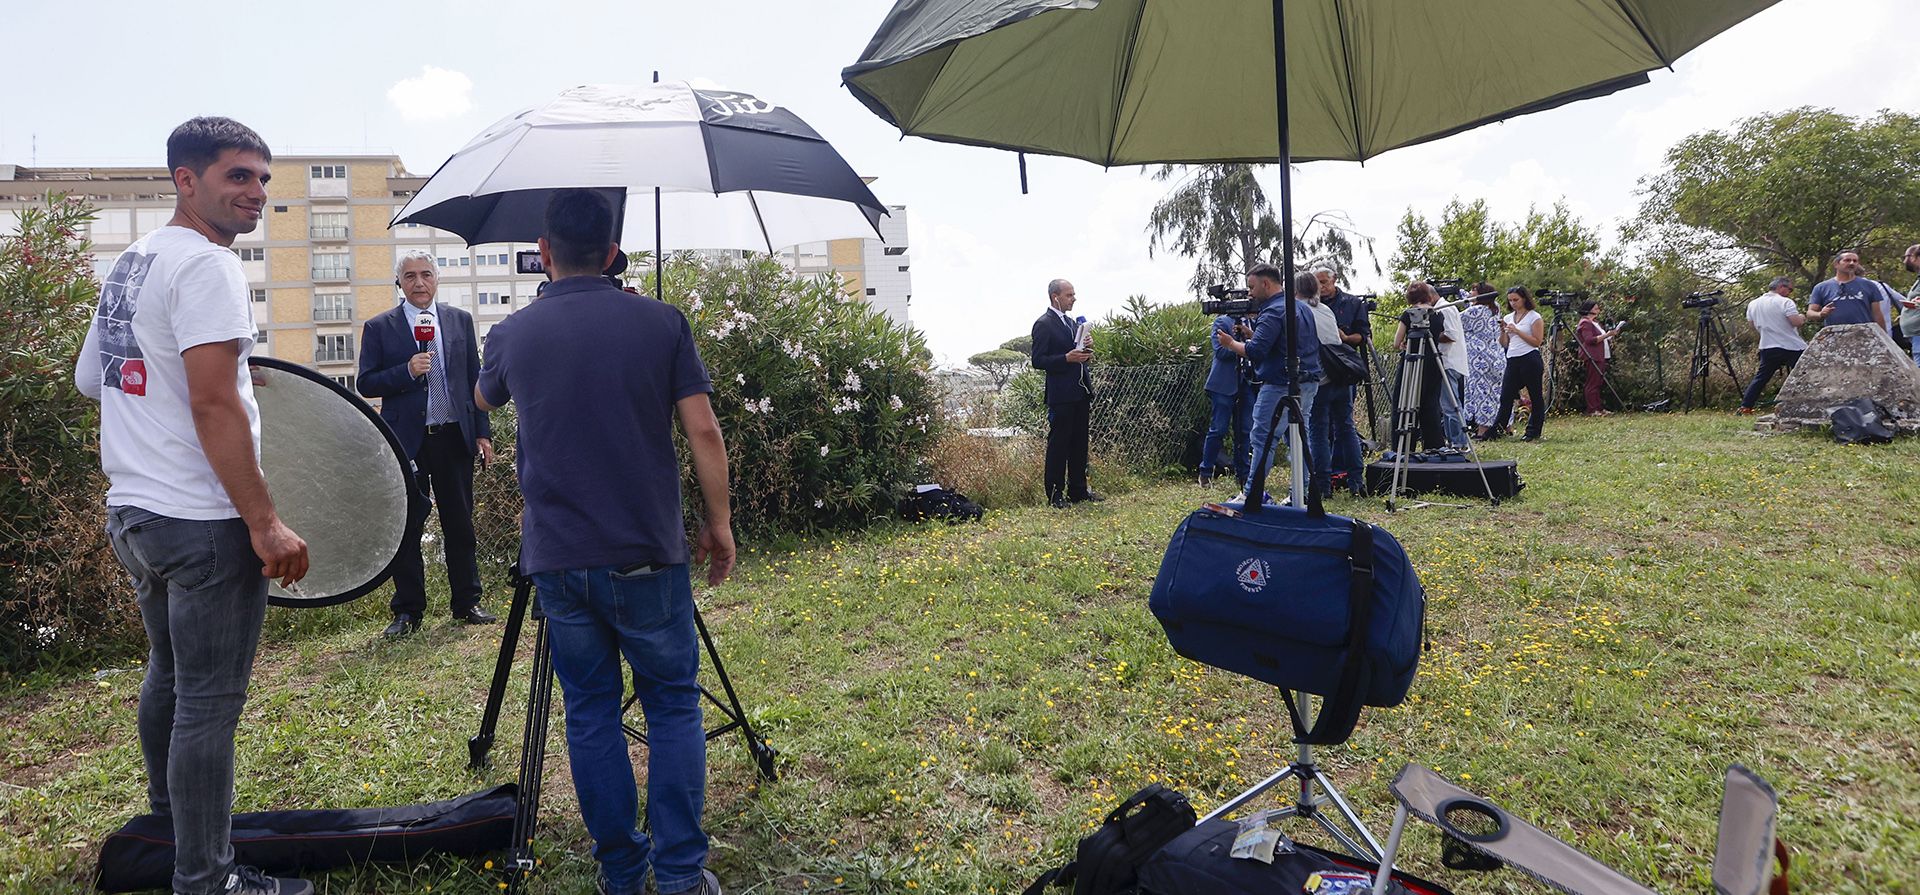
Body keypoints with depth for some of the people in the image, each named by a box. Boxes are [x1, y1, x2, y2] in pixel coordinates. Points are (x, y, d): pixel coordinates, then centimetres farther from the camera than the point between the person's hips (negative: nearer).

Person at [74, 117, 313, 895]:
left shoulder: (128, 264, 14)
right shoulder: (206, 264, -15)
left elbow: (90, 380, 23)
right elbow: (214, 404, -23)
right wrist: (265, 523, -23)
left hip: (131, 511, 10)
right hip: (202, 523, -10)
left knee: (169, 675, 24)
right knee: (209, 701, -2)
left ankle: (167, 823, 42)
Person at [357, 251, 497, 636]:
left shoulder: (460, 320, 10)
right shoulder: (379, 328, 4)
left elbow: (475, 379, 11)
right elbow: (365, 384, 0)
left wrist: (482, 432, 5)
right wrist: (407, 371, -16)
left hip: (454, 437, 2)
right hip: (406, 441, -2)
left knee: (460, 525, 7)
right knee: (406, 528, 4)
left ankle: (466, 602, 18)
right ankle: (408, 611, 13)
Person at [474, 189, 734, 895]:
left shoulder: (513, 334, 2)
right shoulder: (661, 323, -4)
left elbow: (484, 399, 24)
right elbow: (702, 431, -7)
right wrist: (719, 525, 2)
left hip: (557, 561, 2)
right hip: (647, 556, -2)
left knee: (590, 711, 12)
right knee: (673, 704, 10)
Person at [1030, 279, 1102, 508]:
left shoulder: (1072, 323, 18)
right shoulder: (1044, 324, -8)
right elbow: (1038, 361, -13)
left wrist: (1086, 351, 4)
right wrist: (1067, 358, -22)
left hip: (1081, 392, 8)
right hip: (1061, 394, -8)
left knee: (1079, 443, 12)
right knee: (1058, 444, -3)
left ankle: (1078, 490, 21)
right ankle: (1055, 495, 2)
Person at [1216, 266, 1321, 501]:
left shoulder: (1274, 312, -14)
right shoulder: (1304, 308, 17)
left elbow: (1255, 351, -21)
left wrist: (1231, 343, -6)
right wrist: (1250, 333, 17)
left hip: (1281, 385, -10)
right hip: (1309, 382, 10)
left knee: (1263, 438, -5)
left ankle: (1250, 494, -3)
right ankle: (1300, 494, 16)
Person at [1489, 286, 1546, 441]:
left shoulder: (1534, 317, -1)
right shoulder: (1508, 318, 15)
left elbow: (1537, 342, -8)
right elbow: (1504, 344, 15)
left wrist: (1517, 331, -13)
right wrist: (1503, 330, -2)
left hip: (1530, 359, -5)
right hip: (1512, 361, 5)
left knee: (1536, 397, 2)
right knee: (1505, 397, 1)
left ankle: (1533, 432, 7)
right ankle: (1494, 431, 0)